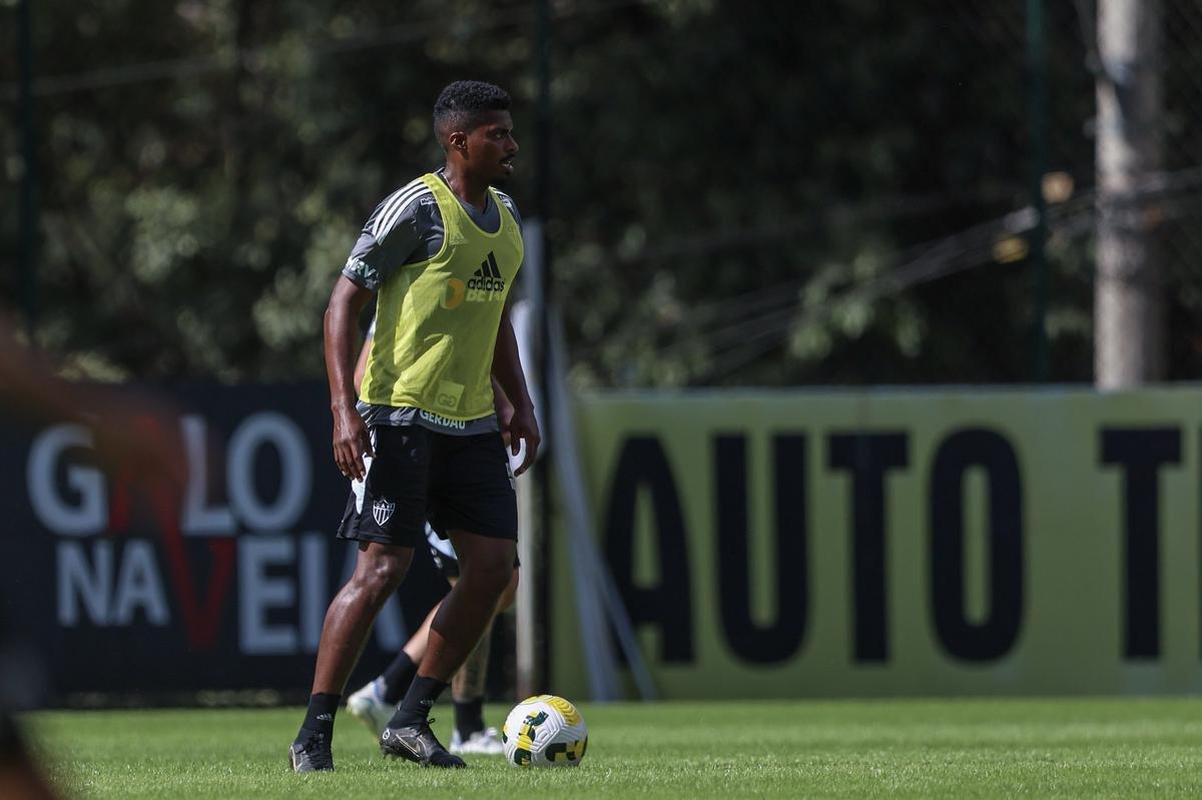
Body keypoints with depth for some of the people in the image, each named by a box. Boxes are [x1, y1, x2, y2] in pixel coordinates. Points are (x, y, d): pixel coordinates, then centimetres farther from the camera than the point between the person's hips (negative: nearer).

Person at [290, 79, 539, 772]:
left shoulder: (505, 216, 14)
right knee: (383, 567, -12)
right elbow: (343, 304, -11)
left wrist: (521, 404, 19)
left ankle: (411, 721, 11)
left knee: (494, 568, 1)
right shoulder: (416, 208, -11)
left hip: (473, 422, 8)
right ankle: (314, 734, -5)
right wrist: (344, 409, -19)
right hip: (401, 415, -8)